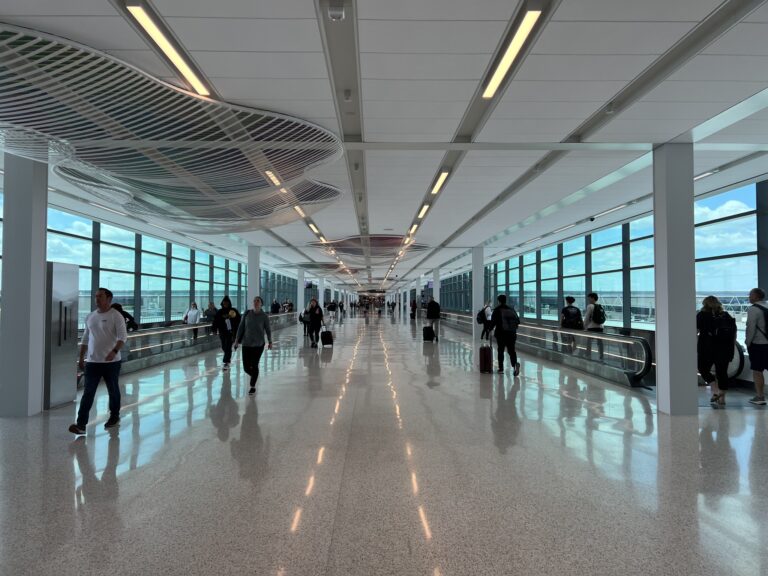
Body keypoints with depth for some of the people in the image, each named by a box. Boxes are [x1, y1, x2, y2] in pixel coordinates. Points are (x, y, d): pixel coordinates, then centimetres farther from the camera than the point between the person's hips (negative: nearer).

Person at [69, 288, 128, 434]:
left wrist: (114, 351, -30)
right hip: (92, 362, 4)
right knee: (88, 392, -2)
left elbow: (123, 336, -15)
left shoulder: (116, 316, -8)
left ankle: (114, 417, 27)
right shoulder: (90, 316, 11)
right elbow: (85, 338, 18)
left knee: (113, 391, 10)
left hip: (111, 362, -4)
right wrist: (81, 357, 16)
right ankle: (81, 424, -5)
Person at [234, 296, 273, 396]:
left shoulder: (264, 316, -5)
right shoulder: (247, 314, 0)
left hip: (258, 345, -2)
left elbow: (268, 330, 5)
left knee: (254, 365, -2)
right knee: (246, 367, 2)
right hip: (246, 344, 2)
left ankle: (253, 386, 16)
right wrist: (237, 339, 1)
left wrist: (270, 341, 8)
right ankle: (254, 376, 35)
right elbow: (241, 327, 4)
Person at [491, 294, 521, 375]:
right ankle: (515, 363, -22)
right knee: (511, 350, 5)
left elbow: (493, 321, -6)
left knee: (500, 350, 9)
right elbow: (518, 321, 10)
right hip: (512, 333, 3)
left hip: (501, 333, -3)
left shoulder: (497, 310, -4)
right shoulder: (511, 310, 9)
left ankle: (501, 368, 14)